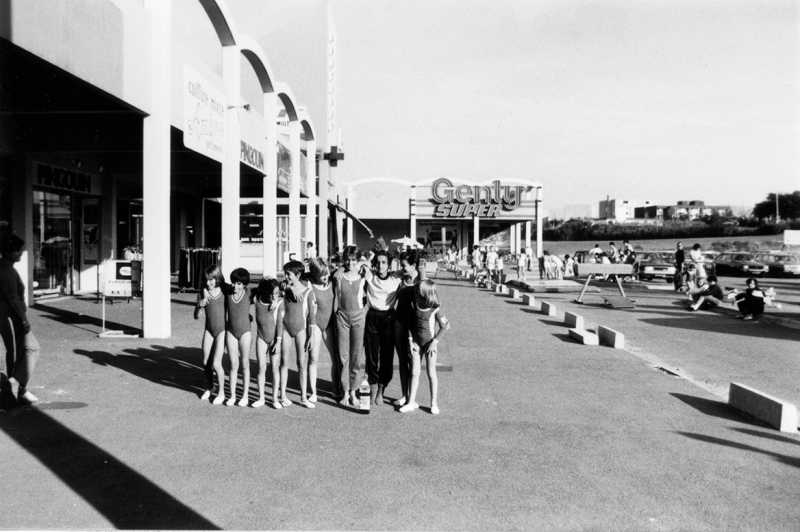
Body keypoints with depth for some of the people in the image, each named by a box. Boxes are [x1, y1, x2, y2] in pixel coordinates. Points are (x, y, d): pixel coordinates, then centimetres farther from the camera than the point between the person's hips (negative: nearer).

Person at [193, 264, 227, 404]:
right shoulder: (203, 292, -5)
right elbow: (196, 316, -3)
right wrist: (200, 305, -21)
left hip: (222, 330, -3)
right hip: (209, 330, 3)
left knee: (216, 363, -8)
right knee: (206, 362, 11)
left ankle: (221, 392, 12)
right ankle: (209, 387, 37)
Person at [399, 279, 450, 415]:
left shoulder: (435, 308, -15)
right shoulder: (414, 304, -4)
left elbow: (444, 326, -7)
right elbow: (410, 323, 4)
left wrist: (434, 342, -10)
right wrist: (410, 340, -2)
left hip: (429, 342, -3)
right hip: (416, 342, 3)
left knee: (431, 373, 4)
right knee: (414, 372, 5)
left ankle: (434, 403, 15)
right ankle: (411, 402, 13)